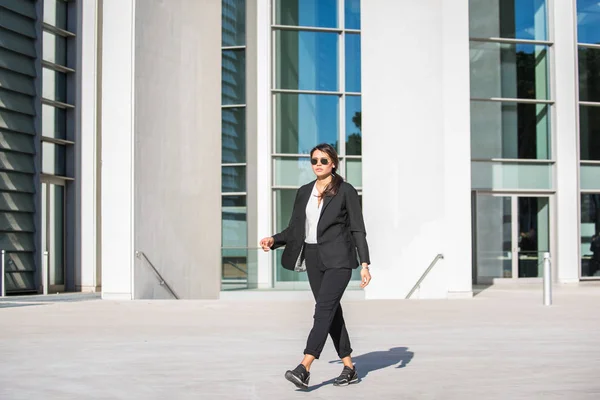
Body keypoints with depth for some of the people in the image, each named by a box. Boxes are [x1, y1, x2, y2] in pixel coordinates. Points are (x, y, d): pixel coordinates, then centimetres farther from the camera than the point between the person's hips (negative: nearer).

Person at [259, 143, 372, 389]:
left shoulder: (346, 191, -3)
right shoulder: (304, 192, 12)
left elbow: (358, 230, -4)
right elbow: (294, 229, 14)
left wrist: (365, 264, -11)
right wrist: (274, 240, -4)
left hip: (338, 259, -6)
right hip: (313, 259, 6)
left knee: (323, 310, -16)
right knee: (332, 313, 9)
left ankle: (304, 369, -23)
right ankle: (349, 369, 18)